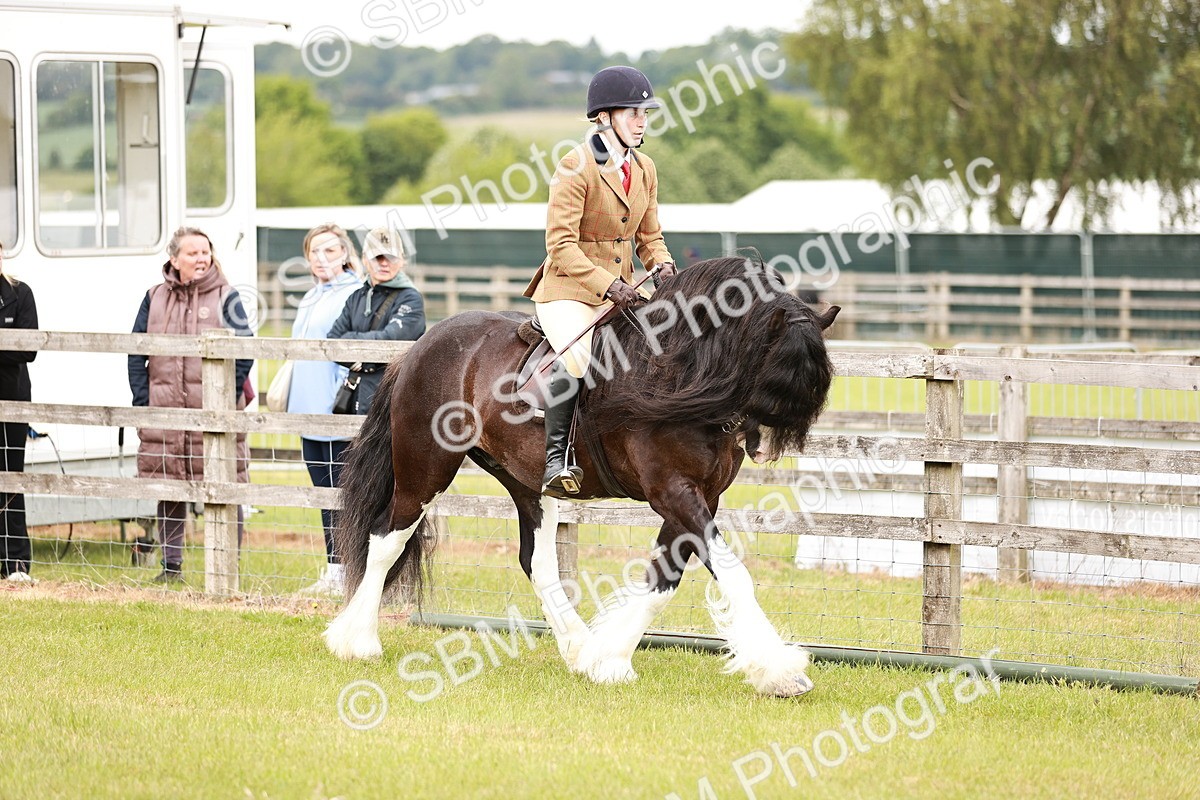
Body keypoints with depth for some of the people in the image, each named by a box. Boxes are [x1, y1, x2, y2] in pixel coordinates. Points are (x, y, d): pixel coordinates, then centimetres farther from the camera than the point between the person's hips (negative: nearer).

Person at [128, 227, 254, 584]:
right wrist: (143, 402, 0)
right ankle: (171, 565, 16)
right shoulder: (155, 299, 10)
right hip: (164, 414, 3)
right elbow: (136, 354, 10)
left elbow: (244, 353, -2)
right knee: (168, 493, 7)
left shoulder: (226, 298, 2)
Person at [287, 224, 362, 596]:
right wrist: (289, 396, 22)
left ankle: (342, 573, -5)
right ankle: (332, 572, 16)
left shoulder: (354, 296, -9)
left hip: (337, 413, -9)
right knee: (325, 492, 12)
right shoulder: (310, 299, 19)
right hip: (310, 412, 9)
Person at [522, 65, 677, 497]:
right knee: (576, 356, -33)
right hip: (568, 291, -7)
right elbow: (562, 247, -17)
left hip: (619, 293, 7)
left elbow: (649, 237, 17)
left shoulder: (645, 169, 9)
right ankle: (555, 461, -25)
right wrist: (608, 284, -27)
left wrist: (663, 266, -5)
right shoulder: (575, 168, -13)